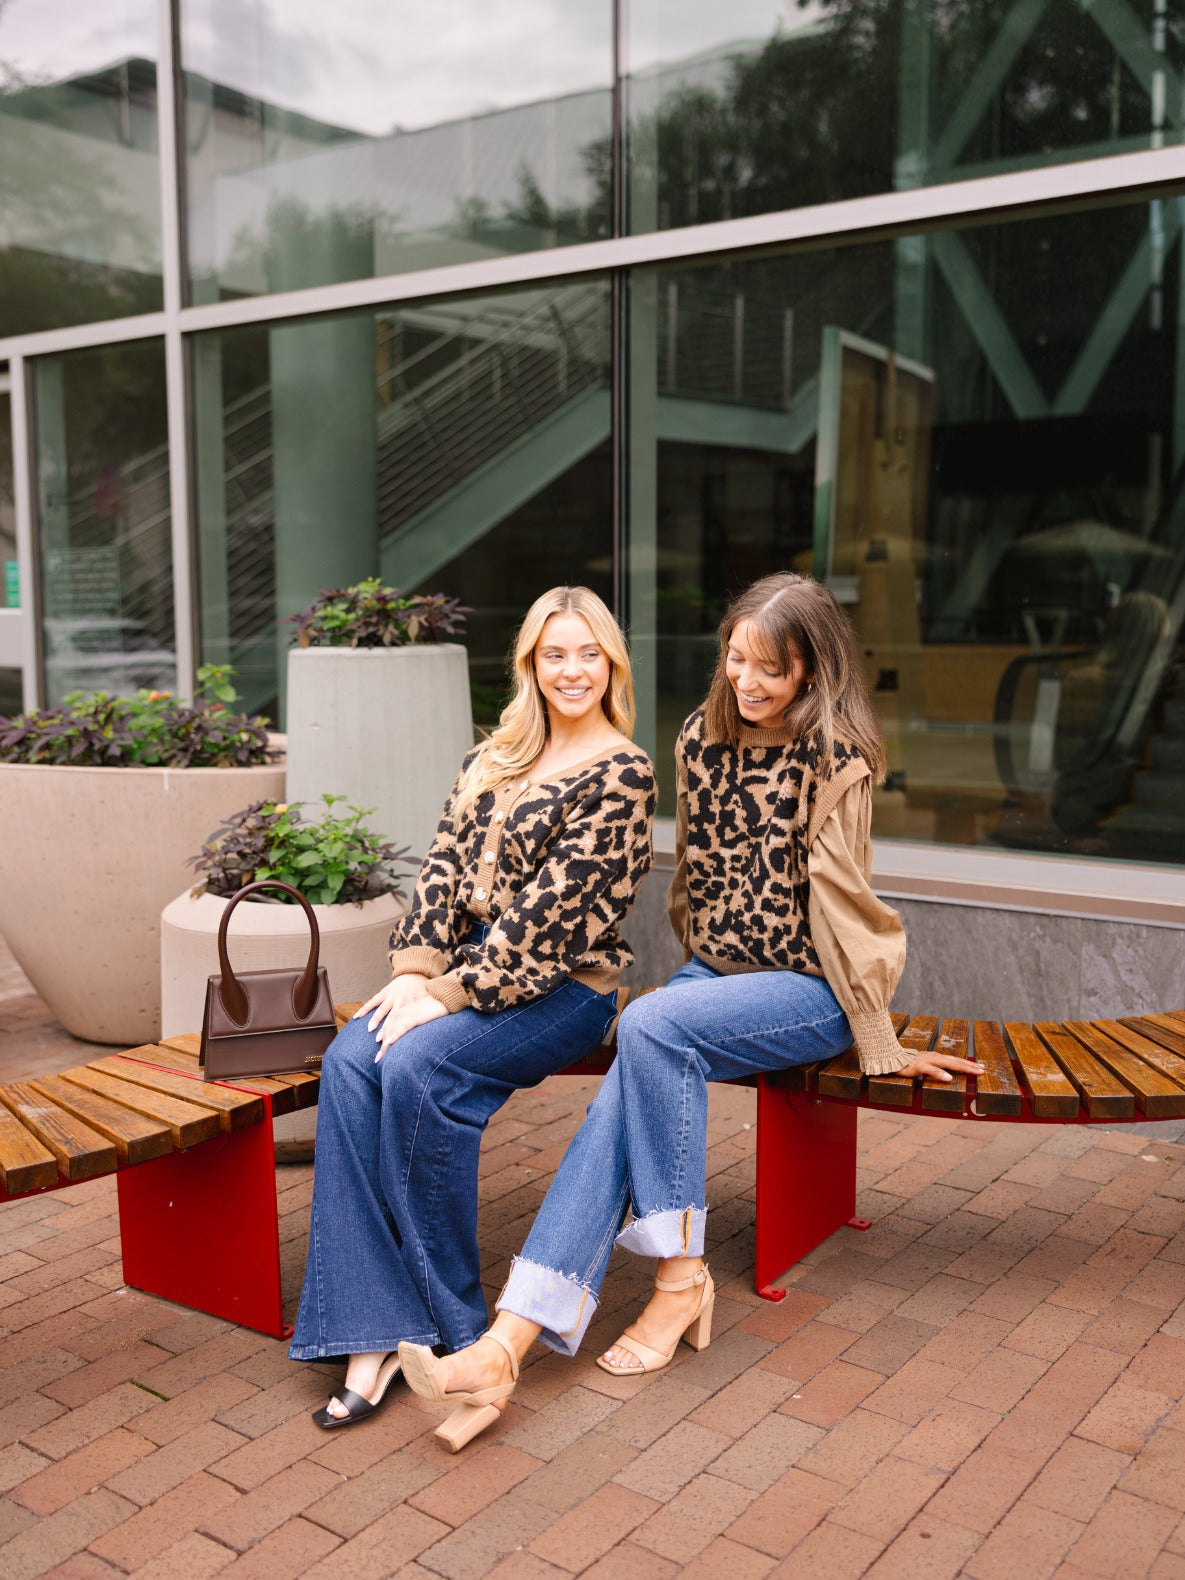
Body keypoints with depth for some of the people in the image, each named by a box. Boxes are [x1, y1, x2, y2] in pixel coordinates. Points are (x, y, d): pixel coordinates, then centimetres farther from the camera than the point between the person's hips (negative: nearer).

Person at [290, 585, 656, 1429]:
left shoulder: (624, 772, -7)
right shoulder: (497, 757, 15)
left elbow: (557, 903, -15)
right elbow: (449, 864, 8)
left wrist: (451, 993, -18)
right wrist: (416, 970, -8)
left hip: (565, 986, -6)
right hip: (464, 973, 6)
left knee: (418, 1065, -30)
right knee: (350, 1058, -21)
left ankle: (450, 1322, -11)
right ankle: (375, 1333, -20)